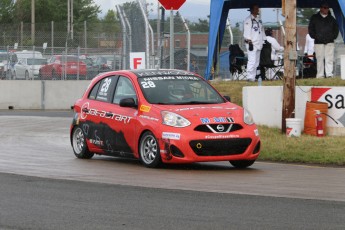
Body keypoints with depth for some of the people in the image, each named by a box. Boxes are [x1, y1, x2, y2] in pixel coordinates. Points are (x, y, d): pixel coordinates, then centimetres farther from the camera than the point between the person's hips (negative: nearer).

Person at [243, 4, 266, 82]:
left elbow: (262, 31, 23)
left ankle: (253, 77, 11)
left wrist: (264, 40, 17)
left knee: (256, 62, 7)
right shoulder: (248, 20, -5)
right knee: (252, 61, -14)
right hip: (252, 44, -8)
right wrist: (249, 42, -17)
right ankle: (250, 77, -14)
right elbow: (247, 32, -11)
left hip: (258, 44, 8)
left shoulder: (259, 20, 19)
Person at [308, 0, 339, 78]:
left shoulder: (331, 19, 13)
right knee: (320, 59, -2)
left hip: (330, 42, 2)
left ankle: (329, 74, -8)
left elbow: (336, 28, 21)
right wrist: (315, 36, -3)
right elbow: (310, 28, 8)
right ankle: (320, 75, 0)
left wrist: (333, 36, 6)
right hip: (319, 42, -2)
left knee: (329, 59, -6)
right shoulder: (314, 18, 7)